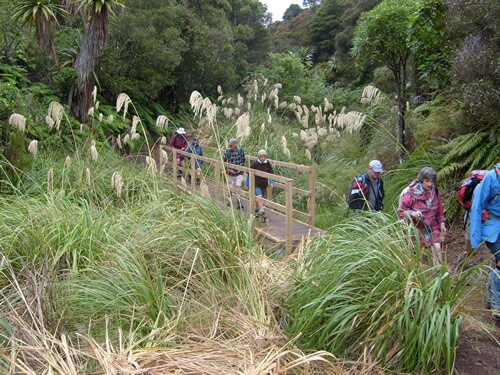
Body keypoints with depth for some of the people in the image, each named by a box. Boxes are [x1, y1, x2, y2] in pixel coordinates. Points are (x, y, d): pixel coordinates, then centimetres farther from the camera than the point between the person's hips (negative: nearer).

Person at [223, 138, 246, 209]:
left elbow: (243, 160, 5)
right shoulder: (227, 152, -7)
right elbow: (224, 163, 0)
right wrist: (229, 169, -13)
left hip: (239, 173, -1)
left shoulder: (241, 151, -6)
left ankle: (239, 202, -5)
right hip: (230, 173, 1)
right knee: (230, 188, 11)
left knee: (238, 187, -11)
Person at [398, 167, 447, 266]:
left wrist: (442, 223, 9)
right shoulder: (411, 193, -16)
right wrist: (412, 213, -31)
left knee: (437, 248, -9)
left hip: (432, 227, 4)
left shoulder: (434, 191, -1)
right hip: (417, 228, -4)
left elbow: (439, 209, 13)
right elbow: (401, 211, -13)